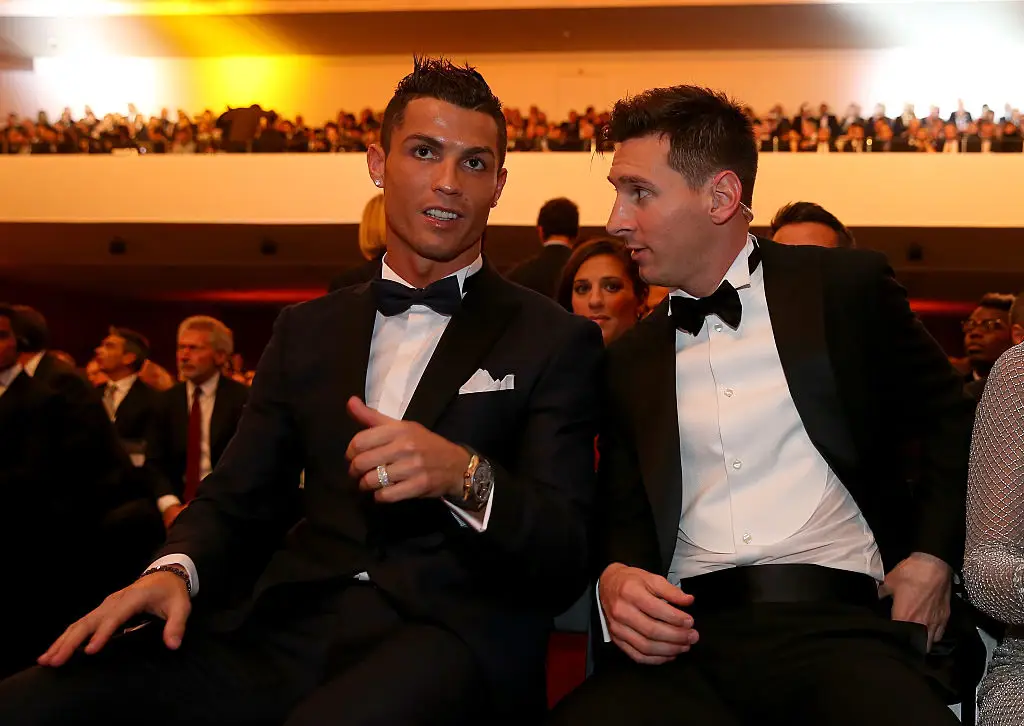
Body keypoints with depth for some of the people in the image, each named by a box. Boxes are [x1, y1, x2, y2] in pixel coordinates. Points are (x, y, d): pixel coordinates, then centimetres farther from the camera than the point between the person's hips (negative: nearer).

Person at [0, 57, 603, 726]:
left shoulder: (557, 340, 6)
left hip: (454, 636, -4)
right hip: (292, 626, 4)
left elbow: (564, 562, -1)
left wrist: (464, 477, -22)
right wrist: (176, 569, -7)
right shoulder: (307, 330, 20)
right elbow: (237, 498, 17)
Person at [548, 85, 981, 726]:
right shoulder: (631, 359, 16)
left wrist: (933, 558, 1)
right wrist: (614, 576, -5)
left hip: (841, 624, -2)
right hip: (688, 634, 2)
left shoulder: (849, 288, 7)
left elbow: (951, 419, 15)